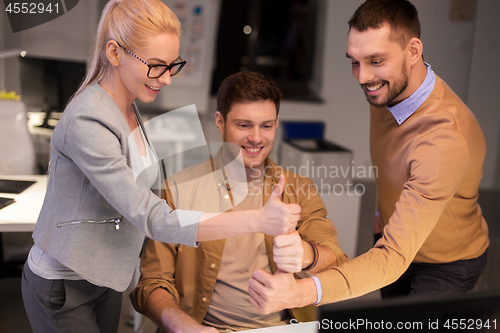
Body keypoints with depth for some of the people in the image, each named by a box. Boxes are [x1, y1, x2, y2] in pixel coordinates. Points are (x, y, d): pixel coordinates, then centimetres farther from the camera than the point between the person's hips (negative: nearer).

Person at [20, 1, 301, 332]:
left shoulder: (130, 108, 0)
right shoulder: (87, 122, -28)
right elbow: (153, 218, -33)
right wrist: (258, 220, -40)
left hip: (106, 279, 7)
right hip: (61, 287, -7)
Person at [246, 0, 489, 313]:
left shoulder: (447, 140, -39)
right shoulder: (386, 87, -14)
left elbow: (395, 256, -44)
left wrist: (301, 293, -55)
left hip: (446, 265, -6)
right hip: (395, 238, 7)